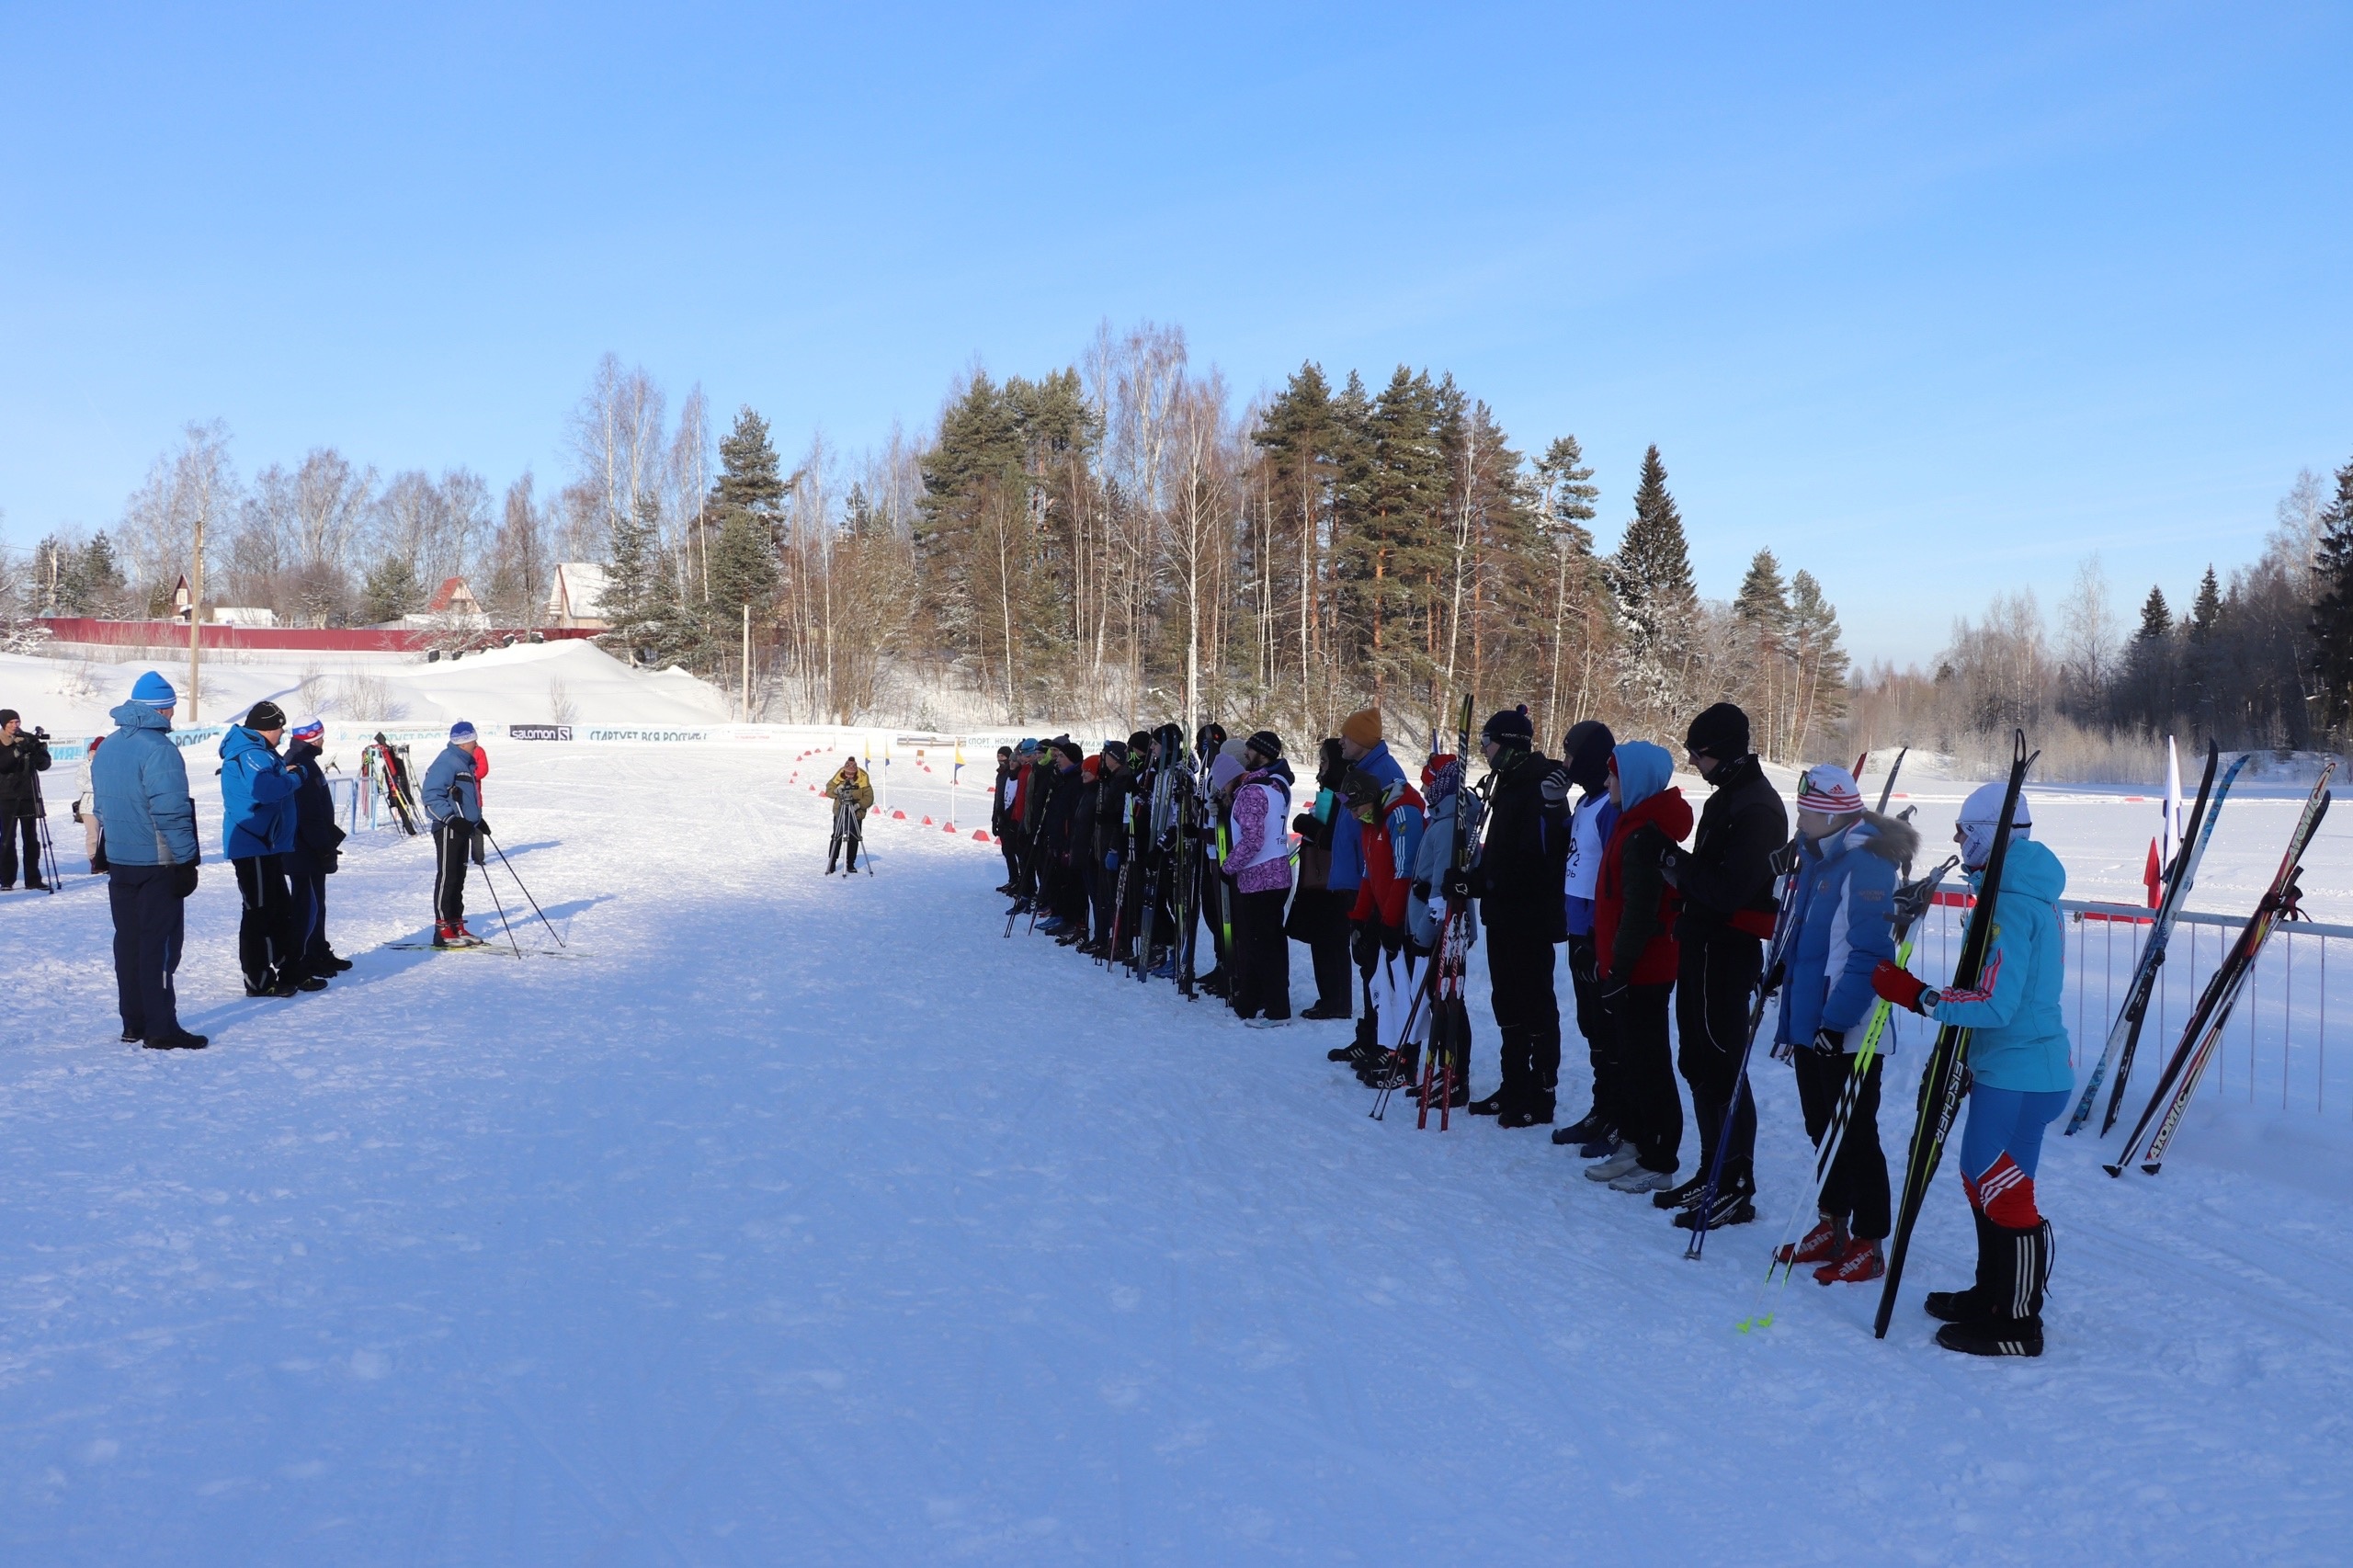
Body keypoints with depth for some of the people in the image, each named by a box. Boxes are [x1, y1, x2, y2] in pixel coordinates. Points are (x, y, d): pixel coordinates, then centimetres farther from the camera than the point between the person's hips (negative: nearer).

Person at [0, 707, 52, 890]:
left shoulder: (30, 740, 3)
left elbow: (44, 765, 0)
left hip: (29, 796, 2)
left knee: (31, 838, 3)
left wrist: (36, 750, -18)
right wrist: (17, 751, -27)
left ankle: (33, 879, 7)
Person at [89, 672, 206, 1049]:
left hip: (119, 860, 8)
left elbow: (100, 806, 18)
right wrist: (186, 860, -15)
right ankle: (161, 1029, -3)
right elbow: (171, 811, -20)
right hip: (157, 862, -8)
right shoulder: (158, 748, -17)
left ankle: (133, 1023, 20)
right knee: (159, 944, -4)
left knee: (128, 941, 13)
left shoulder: (107, 748, 11)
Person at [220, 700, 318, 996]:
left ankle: (292, 971, 23)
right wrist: (293, 778, -15)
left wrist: (288, 772, 5)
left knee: (282, 911, 16)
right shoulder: (249, 754, -16)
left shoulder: (258, 752, 17)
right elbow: (265, 788, -31)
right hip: (252, 846, -11)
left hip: (267, 845, 11)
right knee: (260, 913, -4)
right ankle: (259, 981, 2)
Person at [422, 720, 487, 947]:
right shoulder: (446, 763, -14)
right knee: (447, 877, -7)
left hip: (462, 828, 10)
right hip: (447, 829, -10)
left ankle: (456, 926, 18)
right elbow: (431, 796, -20)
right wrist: (452, 819, -26)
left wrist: (477, 818, 20)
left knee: (459, 879, 12)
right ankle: (443, 930, -4)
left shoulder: (466, 763, 17)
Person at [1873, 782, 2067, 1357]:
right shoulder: (2030, 890, 12)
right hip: (2009, 1066, 10)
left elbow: (1993, 1005, -27)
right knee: (1982, 1180, 20)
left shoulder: (2010, 903, -21)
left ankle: (2017, 1325, 9)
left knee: (2004, 1193, -2)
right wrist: (1965, 1059, 25)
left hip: (2016, 1076, -10)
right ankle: (1992, 1294, 33)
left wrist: (1916, 995, -20)